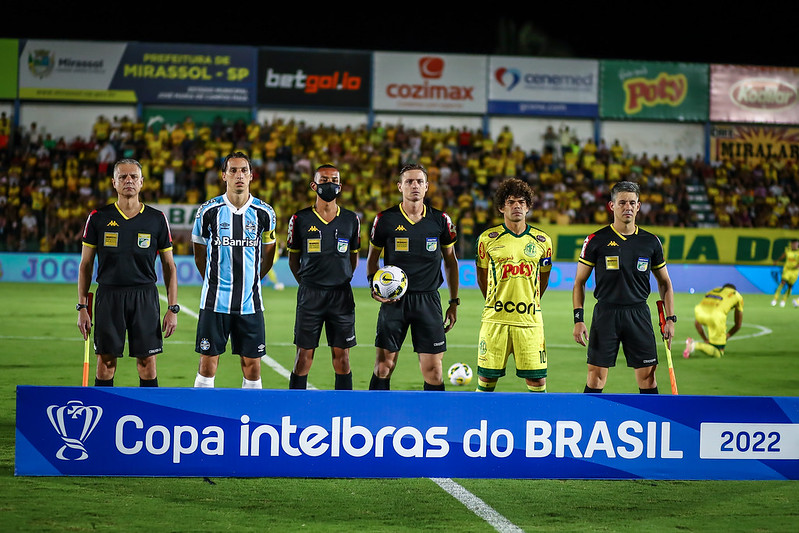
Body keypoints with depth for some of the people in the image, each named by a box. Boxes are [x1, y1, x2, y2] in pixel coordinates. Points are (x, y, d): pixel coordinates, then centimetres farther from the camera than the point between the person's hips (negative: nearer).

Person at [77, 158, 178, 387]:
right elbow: (86, 264, 8)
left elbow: (169, 265, 8)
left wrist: (173, 308, 1)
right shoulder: (98, 218, 4)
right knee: (106, 363, 1)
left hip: (145, 297, 0)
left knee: (147, 364, 0)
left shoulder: (157, 219, 5)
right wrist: (82, 307, 1)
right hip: (109, 296, 0)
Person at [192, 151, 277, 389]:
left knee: (252, 366, 3)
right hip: (215, 301, -1)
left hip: (250, 303, 1)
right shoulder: (209, 211, -2)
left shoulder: (264, 213, 1)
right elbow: (200, 255, 12)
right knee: (207, 364, -1)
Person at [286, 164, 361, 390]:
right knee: (304, 355, -1)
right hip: (310, 294, -1)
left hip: (341, 294, 1)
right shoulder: (301, 219, 1)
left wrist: (340, 282, 12)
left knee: (342, 356, 3)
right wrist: (307, 285, 8)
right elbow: (293, 259, 10)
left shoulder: (351, 220, 6)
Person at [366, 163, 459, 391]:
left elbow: (450, 260, 15)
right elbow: (372, 258, 12)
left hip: (428, 300, 1)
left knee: (432, 369, -2)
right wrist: (374, 286, -5)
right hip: (393, 300, -1)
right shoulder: (385, 219, 0)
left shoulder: (440, 220, 4)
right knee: (384, 365, -2)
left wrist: (454, 301, 12)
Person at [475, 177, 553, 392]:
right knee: (487, 377, 0)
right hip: (495, 318, -1)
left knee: (537, 378, -2)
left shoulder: (542, 241, 6)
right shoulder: (488, 239, 2)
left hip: (529, 319, 1)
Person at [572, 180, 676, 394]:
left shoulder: (651, 242, 6)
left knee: (647, 376, 0)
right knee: (596, 376, -2)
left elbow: (664, 282, 16)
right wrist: (578, 319, -5)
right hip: (605, 313, -2)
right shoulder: (597, 240, -1)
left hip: (639, 314, 2)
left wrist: (670, 318, 7)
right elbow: (579, 282, 4)